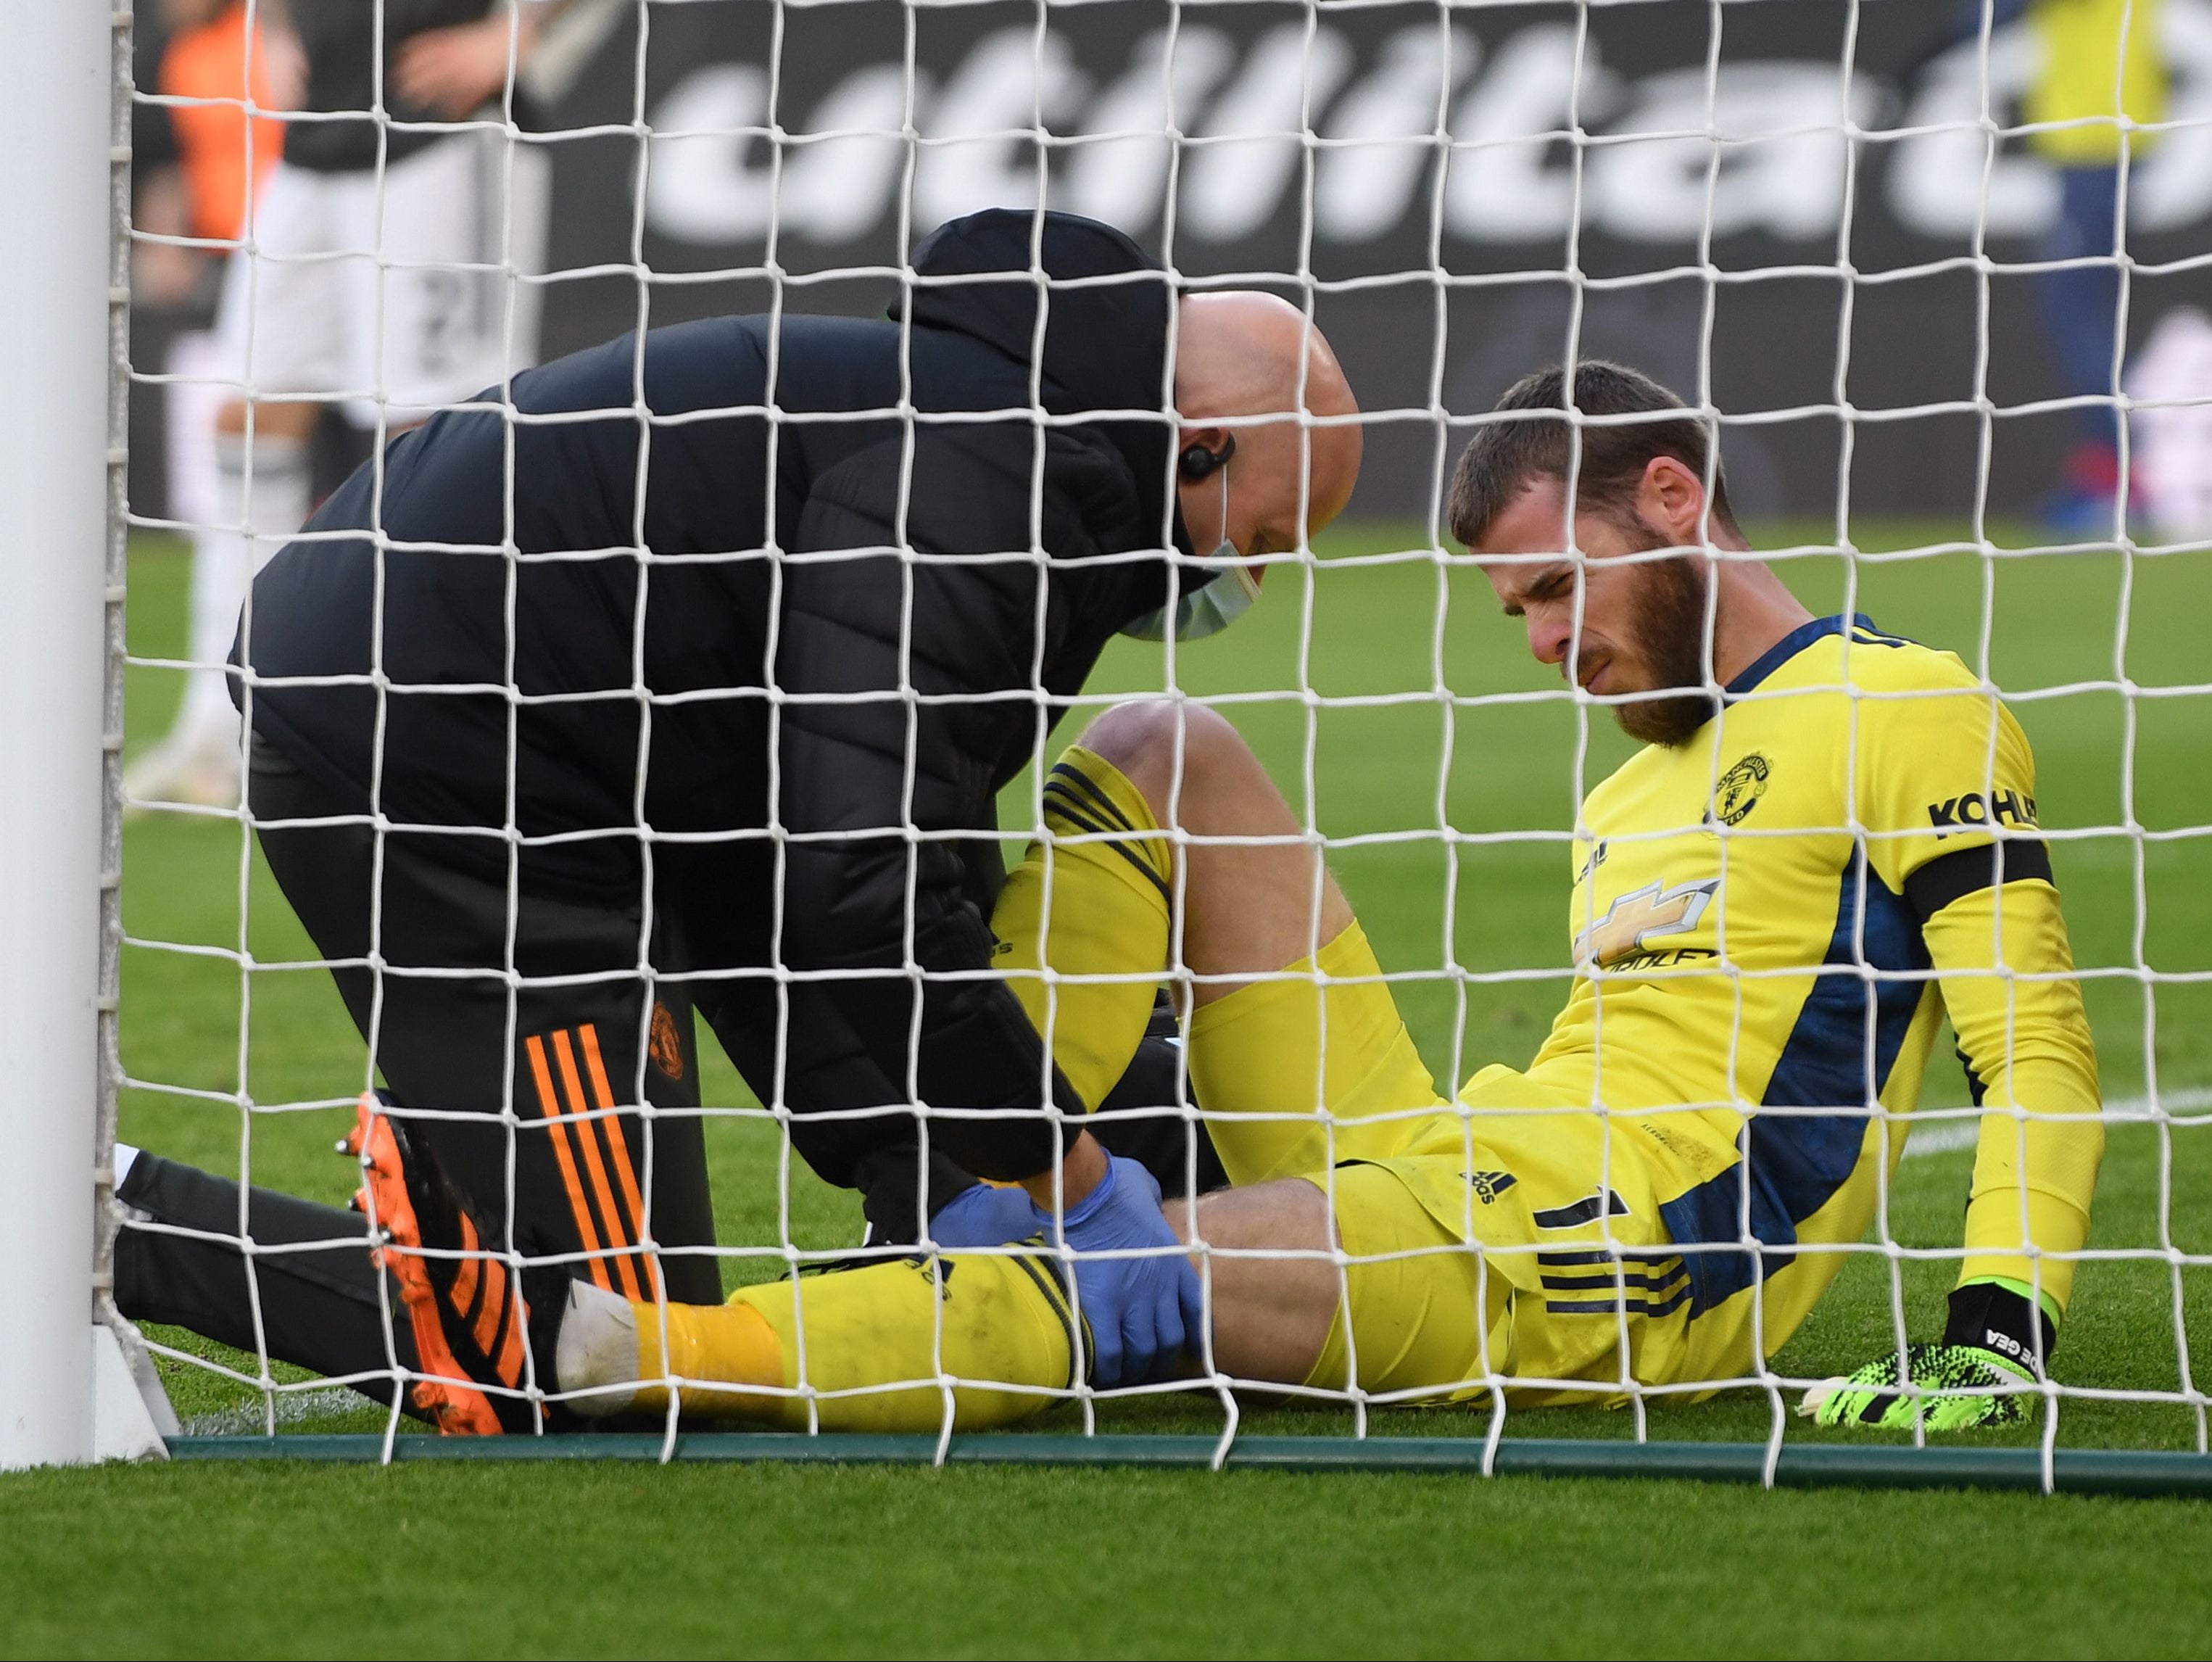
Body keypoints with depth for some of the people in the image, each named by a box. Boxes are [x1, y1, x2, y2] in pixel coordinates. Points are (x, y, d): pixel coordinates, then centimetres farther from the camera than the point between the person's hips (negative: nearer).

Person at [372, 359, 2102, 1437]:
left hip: (1610, 1278, -9)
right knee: (1160, 756, 6)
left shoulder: (1904, 715, 1)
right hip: (1436, 1190, 9)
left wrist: (1998, 1332, -21)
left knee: (1125, 1281, -33)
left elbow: (2042, 1057, -7)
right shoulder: (1631, 792, 28)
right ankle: (965, 1181, -13)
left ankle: (592, 1353, -49)